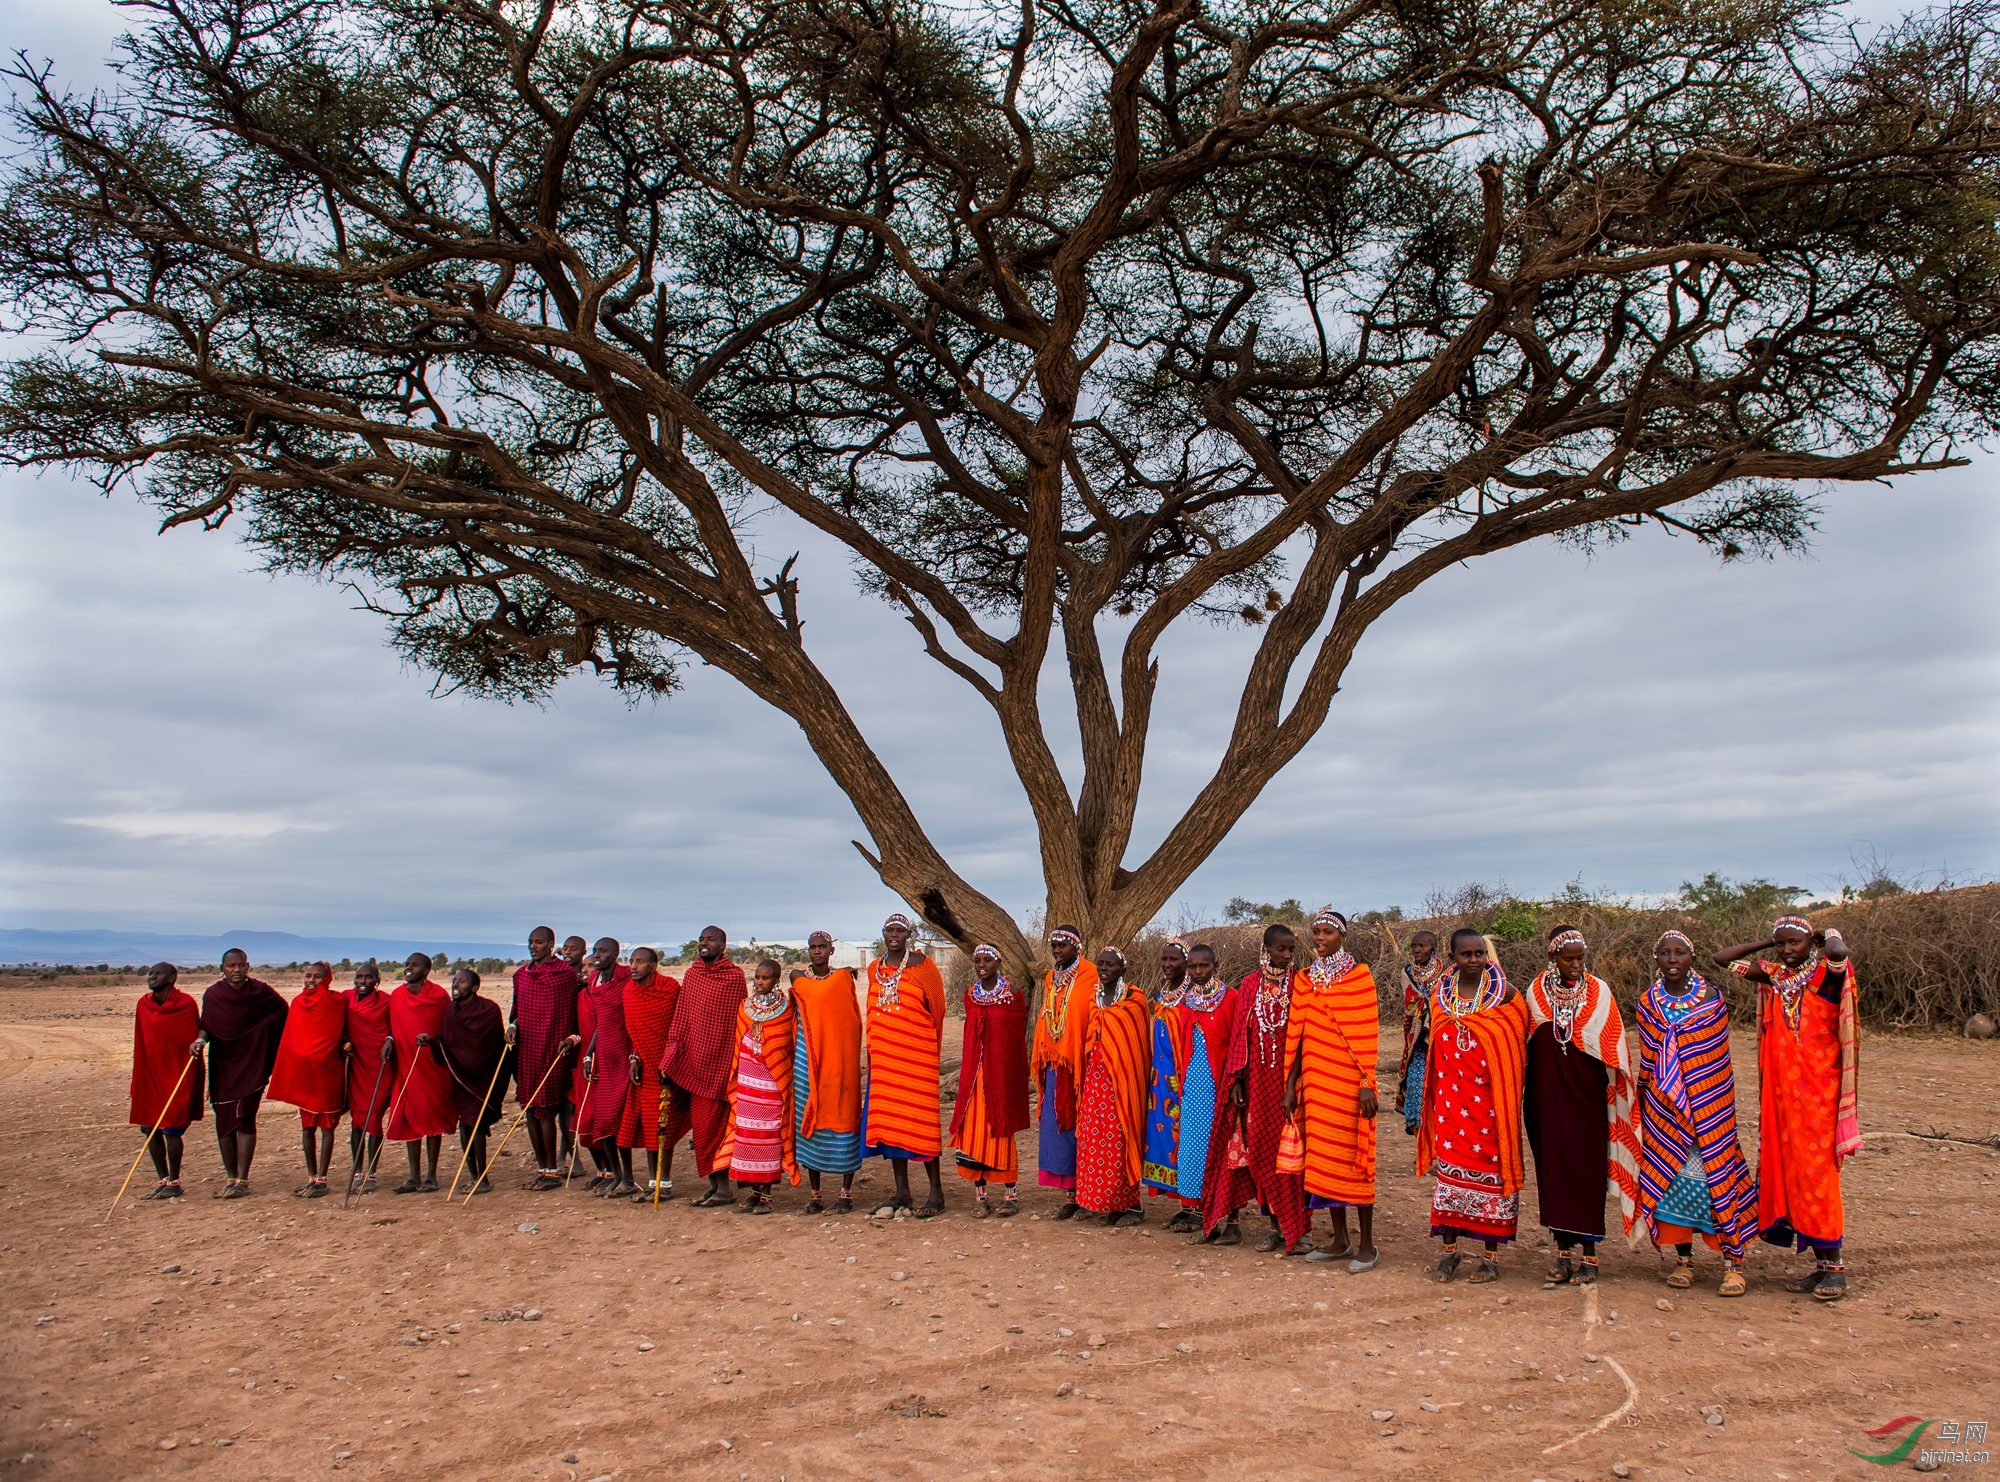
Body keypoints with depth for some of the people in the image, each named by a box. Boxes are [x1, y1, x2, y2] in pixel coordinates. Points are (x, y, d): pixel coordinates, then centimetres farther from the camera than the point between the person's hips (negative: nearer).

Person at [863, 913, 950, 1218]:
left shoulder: (922, 966, -2)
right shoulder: (874, 969, 13)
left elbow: (937, 1010, 0)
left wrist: (932, 1053, -1)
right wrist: (873, 1052, 15)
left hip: (916, 1055, -5)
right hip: (883, 1057, 6)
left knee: (920, 1119, -5)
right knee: (888, 1120, 6)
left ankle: (936, 1192, 2)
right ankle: (901, 1191, 15)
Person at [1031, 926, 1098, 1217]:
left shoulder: (1090, 978, -8)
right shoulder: (1051, 978, 13)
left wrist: (1088, 1060, -16)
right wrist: (1040, 1061, 13)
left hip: (1079, 1064, -6)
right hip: (1055, 1066, 6)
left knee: (1078, 1126, -2)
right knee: (1057, 1125, 5)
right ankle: (1072, 1193, 11)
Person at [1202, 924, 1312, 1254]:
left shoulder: (1299, 984, 1)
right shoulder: (1250, 985, 7)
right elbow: (1241, 1033, 7)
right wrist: (1236, 1081, 1)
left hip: (1290, 1078, -3)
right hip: (1258, 1080, 3)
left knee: (1290, 1152, -5)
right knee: (1261, 1150, 5)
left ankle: (1296, 1229, 1)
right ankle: (1276, 1225, 15)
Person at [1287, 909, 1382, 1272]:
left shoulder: (1359, 974, -4)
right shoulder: (1305, 979, 10)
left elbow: (1366, 1032, -8)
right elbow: (1297, 1034, 10)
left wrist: (1367, 1083, -14)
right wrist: (1291, 1085, 7)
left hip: (1348, 1081, -5)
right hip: (1316, 1081, 5)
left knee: (1353, 1157, -3)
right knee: (1323, 1156, 8)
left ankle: (1367, 1245, 5)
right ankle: (1341, 1241, 18)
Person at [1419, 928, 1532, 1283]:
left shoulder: (1504, 993, -3)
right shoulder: (1440, 993, 6)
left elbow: (1519, 1044, 3)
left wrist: (1509, 1091, -2)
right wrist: (1433, 1093, 14)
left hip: (1490, 1096, -2)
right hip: (1450, 1095, 3)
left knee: (1490, 1164, 2)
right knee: (1449, 1164, 2)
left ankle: (1491, 1256, 12)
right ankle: (1450, 1249, 13)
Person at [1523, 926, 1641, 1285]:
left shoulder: (1599, 992, 0)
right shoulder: (1536, 992, 3)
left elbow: (1613, 1050, 1)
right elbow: (1529, 1046, 9)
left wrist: (1618, 1091, -7)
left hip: (1587, 1095, -1)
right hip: (1549, 1095, 1)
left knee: (1587, 1168, -1)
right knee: (1554, 1165, 3)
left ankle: (1588, 1254, 6)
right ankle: (1564, 1250, 11)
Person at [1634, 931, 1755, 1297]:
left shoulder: (1711, 998, 0)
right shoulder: (1648, 1004, 5)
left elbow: (1718, 1056, 5)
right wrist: (1643, 1104, 11)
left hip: (1708, 1103, -2)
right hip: (1663, 1108, 2)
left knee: (1717, 1173, -5)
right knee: (1671, 1177, 3)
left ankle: (1732, 1263, 1)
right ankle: (1683, 1260, 14)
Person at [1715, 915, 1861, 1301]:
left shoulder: (1825, 974, -7)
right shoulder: (1773, 975, 9)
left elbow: (1840, 953, -29)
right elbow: (1723, 959, 13)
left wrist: (1829, 937, -7)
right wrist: (1767, 944, 10)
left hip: (1818, 1089, -6)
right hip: (1780, 1090, 6)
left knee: (1816, 1171, -6)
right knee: (1787, 1171, 6)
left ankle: (1834, 1266, 2)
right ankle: (1820, 1263, 15)